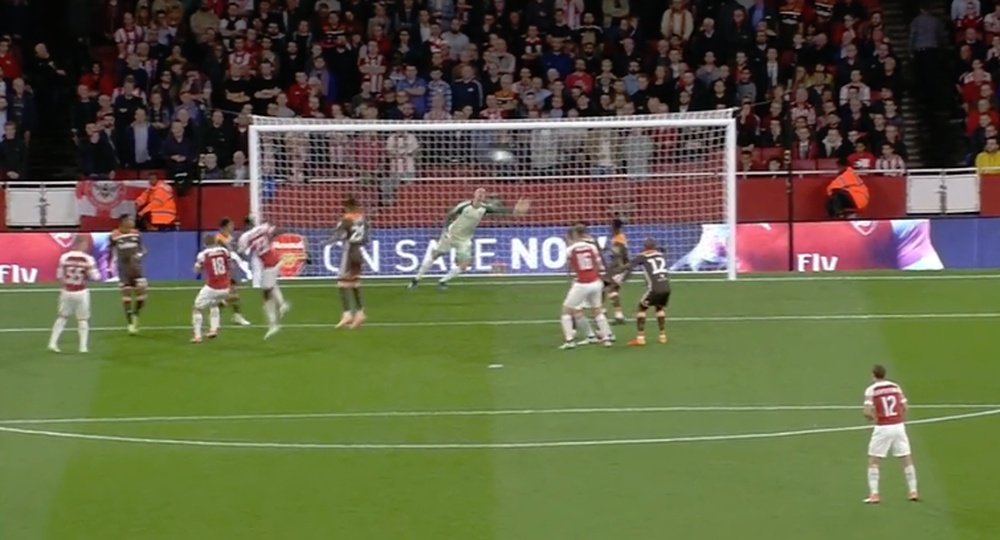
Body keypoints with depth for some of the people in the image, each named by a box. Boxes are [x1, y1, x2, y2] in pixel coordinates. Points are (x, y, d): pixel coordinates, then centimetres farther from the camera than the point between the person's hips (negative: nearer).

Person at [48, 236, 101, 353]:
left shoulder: (64, 257, -6)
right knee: (83, 319, 11)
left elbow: (59, 275, 0)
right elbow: (95, 277, -9)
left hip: (66, 292, 2)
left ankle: (53, 342, 11)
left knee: (62, 317, 17)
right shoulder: (88, 259, -12)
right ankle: (83, 346, 8)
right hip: (81, 293, -2)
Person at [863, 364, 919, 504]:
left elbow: (867, 413, -14)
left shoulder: (871, 390, -6)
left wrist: (874, 418, 7)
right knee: (907, 459, 12)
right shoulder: (895, 387, 6)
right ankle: (913, 491, 12)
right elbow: (904, 408, 7)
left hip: (882, 428, -3)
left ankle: (874, 494, -2)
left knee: (873, 461, 7)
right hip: (898, 426, 3)